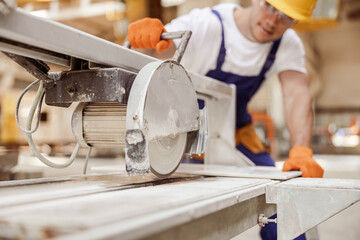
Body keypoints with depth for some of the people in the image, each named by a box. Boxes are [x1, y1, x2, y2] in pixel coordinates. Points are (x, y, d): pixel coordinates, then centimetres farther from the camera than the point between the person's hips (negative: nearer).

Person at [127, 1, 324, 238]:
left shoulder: (288, 45, -10)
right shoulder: (206, 26, -24)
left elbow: (297, 94, -23)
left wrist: (301, 152, -40)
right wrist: (148, 35, -62)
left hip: (238, 135, 4)